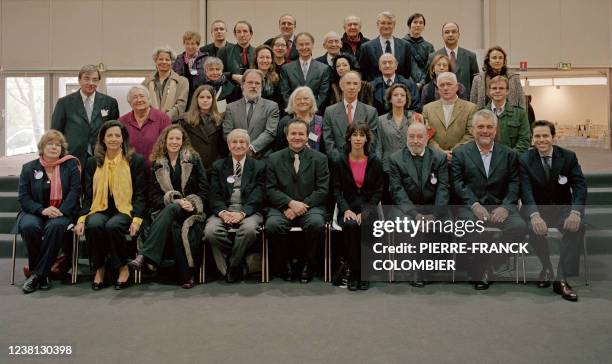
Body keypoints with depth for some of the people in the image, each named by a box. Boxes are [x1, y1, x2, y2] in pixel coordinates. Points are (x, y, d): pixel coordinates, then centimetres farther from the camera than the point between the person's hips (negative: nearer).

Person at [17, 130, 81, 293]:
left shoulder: (70, 165, 8)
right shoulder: (29, 168, 10)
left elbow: (74, 191, -2)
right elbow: (23, 198, 3)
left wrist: (61, 211, -19)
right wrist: (42, 210, -16)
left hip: (62, 213, -1)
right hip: (35, 212, 2)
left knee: (56, 226, -35)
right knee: (29, 226, -32)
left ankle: (38, 273, -23)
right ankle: (42, 273, -14)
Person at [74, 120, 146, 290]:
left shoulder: (136, 160, 6)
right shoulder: (93, 163, 15)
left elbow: (139, 194, 1)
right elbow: (88, 196, 12)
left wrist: (137, 219, -14)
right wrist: (81, 218, -5)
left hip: (125, 210, -2)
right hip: (100, 209, 3)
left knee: (112, 226, -35)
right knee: (93, 225, -32)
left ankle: (123, 268, -11)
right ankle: (99, 268, -10)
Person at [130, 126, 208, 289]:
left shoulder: (193, 159, 9)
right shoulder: (157, 164, 12)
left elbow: (204, 189, 5)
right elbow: (154, 196, 6)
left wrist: (192, 204, -13)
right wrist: (176, 201, -11)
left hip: (191, 209, -2)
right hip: (166, 210, 2)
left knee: (171, 209, -36)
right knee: (174, 227, -35)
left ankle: (144, 254, -45)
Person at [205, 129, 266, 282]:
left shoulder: (259, 166, 12)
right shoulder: (218, 166, 17)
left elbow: (258, 196, 0)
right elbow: (215, 195, 6)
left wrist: (242, 213, -17)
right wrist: (222, 212, -15)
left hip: (248, 211, -1)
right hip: (223, 210, 2)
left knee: (249, 229, -35)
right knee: (210, 231, -29)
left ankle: (233, 266, -11)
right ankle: (239, 262, -11)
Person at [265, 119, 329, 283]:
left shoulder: (320, 158, 7)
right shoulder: (273, 159, 10)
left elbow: (322, 190, -1)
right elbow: (270, 189, 2)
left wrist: (301, 205, -13)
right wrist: (291, 203, -15)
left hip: (310, 206, -1)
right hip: (283, 207, 1)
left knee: (317, 224, -33)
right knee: (272, 225, -30)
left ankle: (307, 262, -5)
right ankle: (287, 262, -3)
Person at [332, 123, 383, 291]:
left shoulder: (375, 162, 5)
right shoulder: (340, 162, 6)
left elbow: (379, 190, 3)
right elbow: (337, 190, 3)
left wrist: (364, 213, -11)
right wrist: (346, 210, -14)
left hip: (368, 206, 0)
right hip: (348, 206, 0)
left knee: (364, 225, -32)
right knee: (350, 225, -32)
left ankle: (363, 272, -15)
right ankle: (353, 272, -17)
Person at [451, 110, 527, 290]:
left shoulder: (509, 154, 16)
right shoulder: (460, 153, 10)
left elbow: (514, 185, 6)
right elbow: (458, 183, -2)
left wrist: (505, 207, -12)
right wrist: (474, 205, -17)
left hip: (500, 206, 3)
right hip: (471, 207, -2)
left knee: (520, 226, -27)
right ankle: (480, 273, -5)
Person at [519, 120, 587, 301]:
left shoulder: (568, 156, -1)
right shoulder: (525, 160, -5)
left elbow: (580, 186, -10)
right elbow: (526, 191, -18)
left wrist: (576, 212, -29)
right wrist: (534, 215, -37)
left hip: (563, 208, 1)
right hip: (538, 209, -1)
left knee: (577, 226, -30)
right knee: (534, 228, -32)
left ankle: (561, 279, -22)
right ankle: (546, 267, -3)